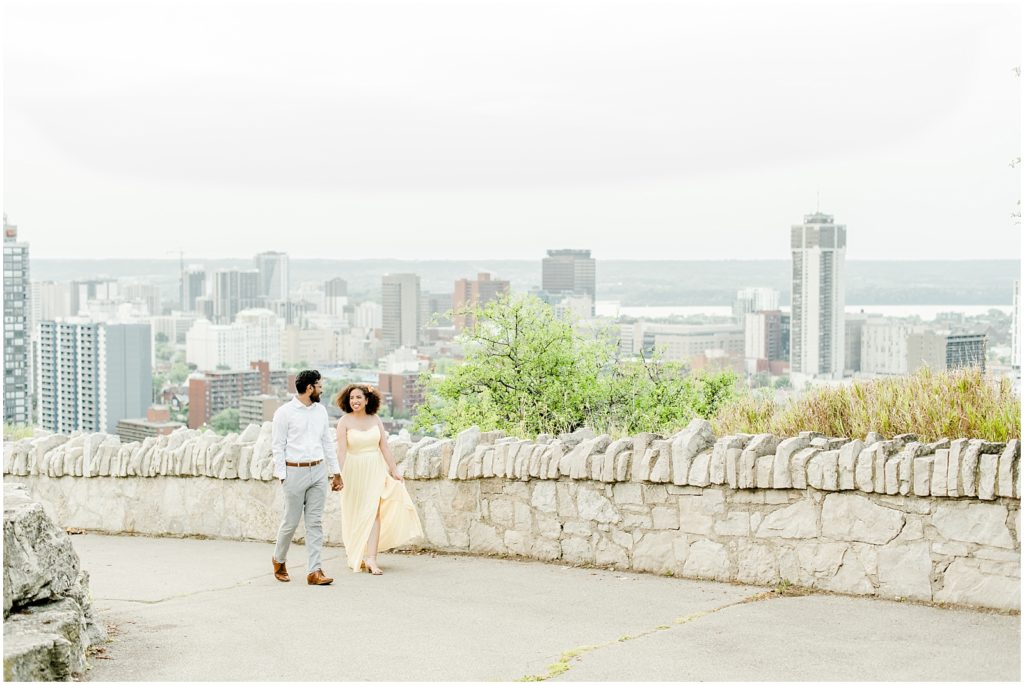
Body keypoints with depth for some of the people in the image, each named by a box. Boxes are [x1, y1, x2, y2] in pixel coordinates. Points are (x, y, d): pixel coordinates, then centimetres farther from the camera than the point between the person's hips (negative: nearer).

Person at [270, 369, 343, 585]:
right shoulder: (284, 412, -6)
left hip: (318, 472, 5)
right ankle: (279, 560, 27)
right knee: (291, 522, 2)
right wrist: (282, 476, -11)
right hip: (295, 472, -5)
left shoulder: (320, 410, 11)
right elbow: (277, 446, -5)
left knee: (315, 523, 1)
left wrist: (336, 472, 13)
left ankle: (314, 571, 1)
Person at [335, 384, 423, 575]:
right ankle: (356, 557, 25)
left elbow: (384, 447, 4)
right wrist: (340, 475, -20)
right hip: (354, 471, -2)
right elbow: (342, 451, -12)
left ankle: (370, 558, -12)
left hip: (376, 469, 2)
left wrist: (394, 470, 1)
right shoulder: (344, 422, -6)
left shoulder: (375, 419, 4)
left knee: (374, 512, -8)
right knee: (356, 514, 7)